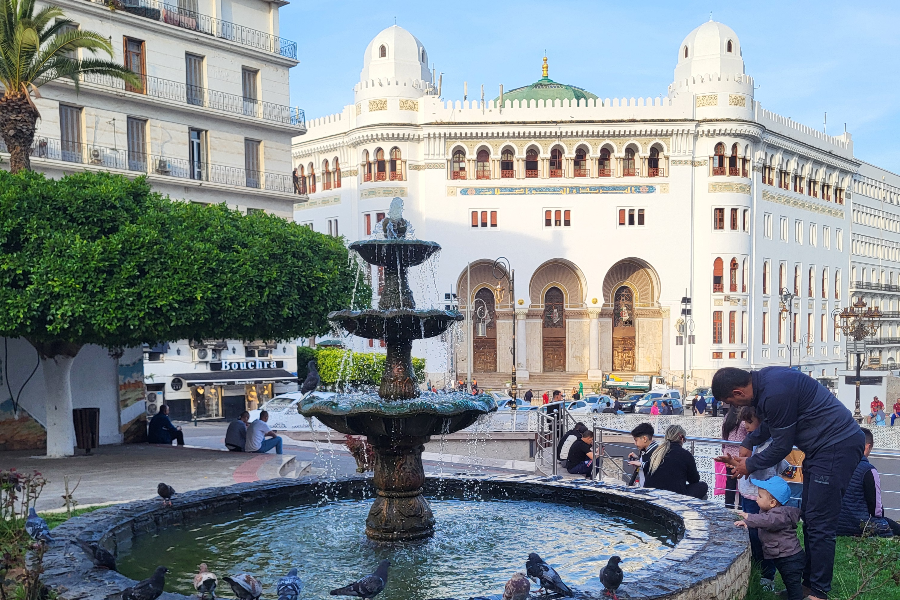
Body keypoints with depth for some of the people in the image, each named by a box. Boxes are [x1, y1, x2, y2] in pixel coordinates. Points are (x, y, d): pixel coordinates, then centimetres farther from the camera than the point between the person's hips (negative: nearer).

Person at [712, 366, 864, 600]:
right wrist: (748, 443, 12)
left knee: (819, 522, -7)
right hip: (821, 446, 10)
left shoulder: (775, 393, -27)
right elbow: (769, 422, 22)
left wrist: (749, 464, -2)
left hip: (837, 446, -10)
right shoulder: (763, 380, 2)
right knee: (809, 517, 14)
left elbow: (782, 446, -16)